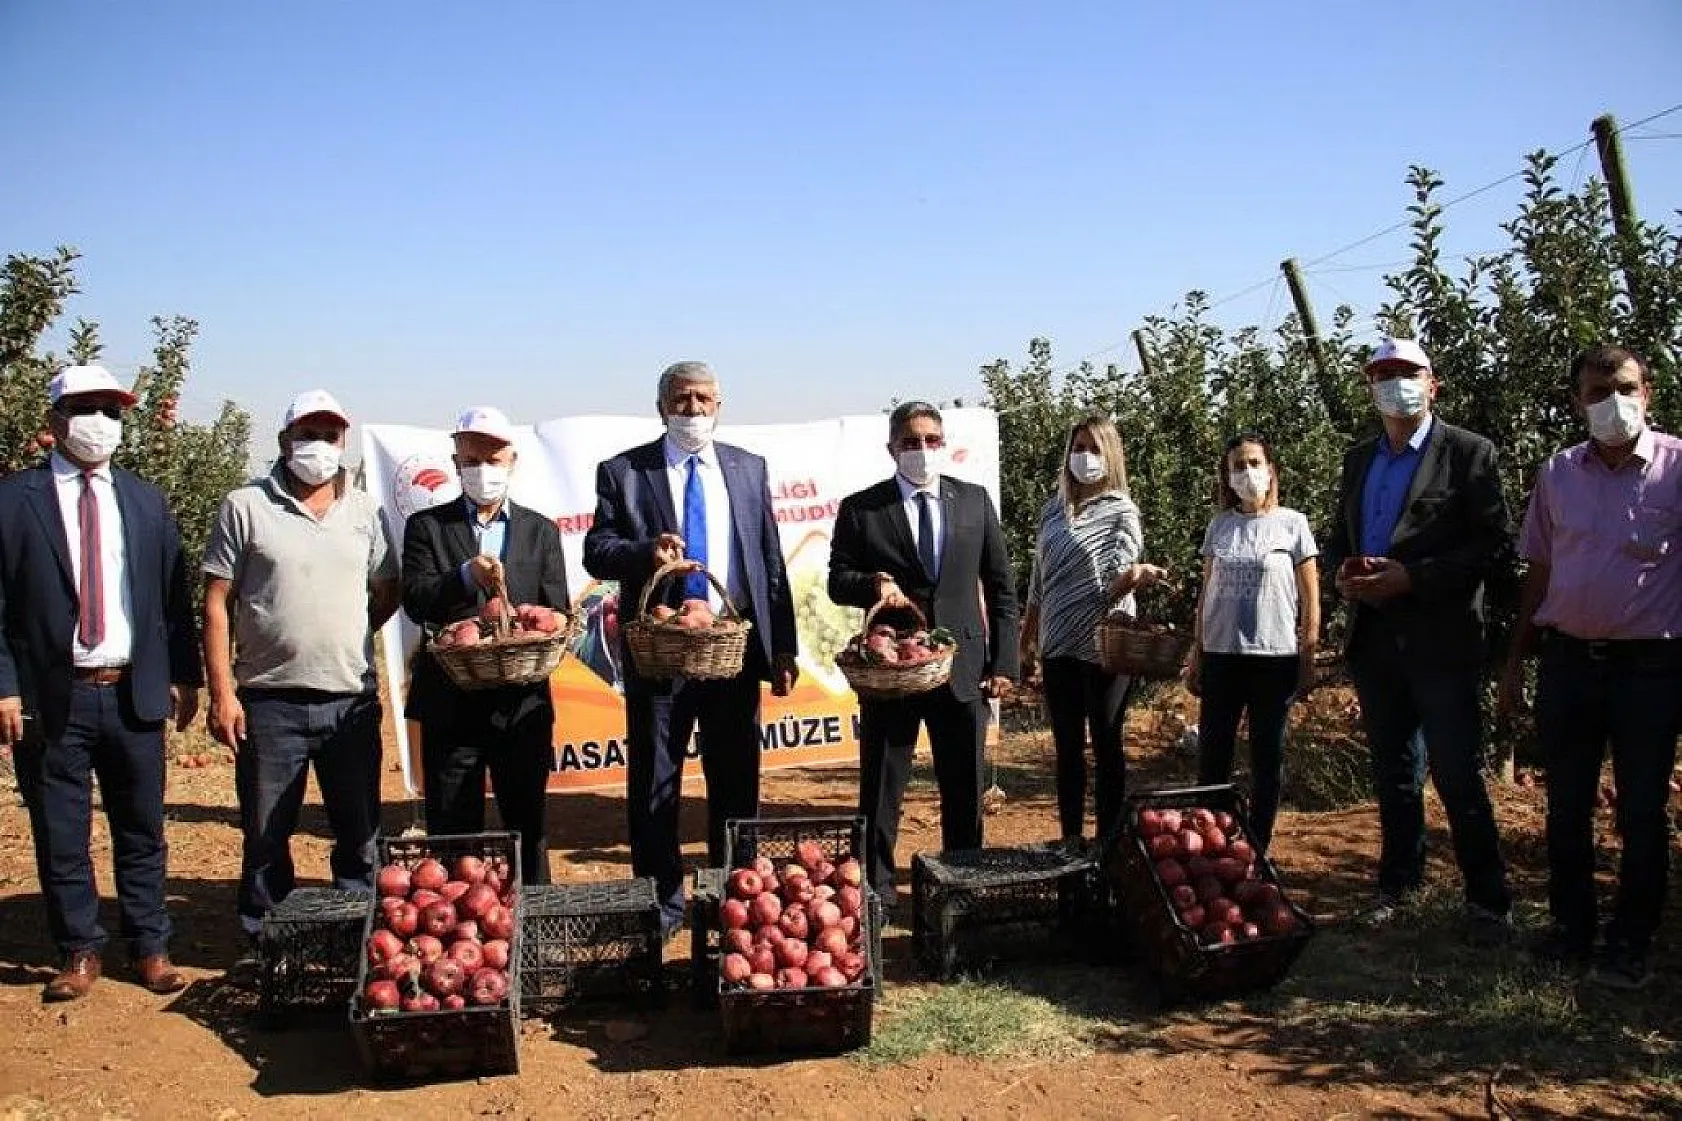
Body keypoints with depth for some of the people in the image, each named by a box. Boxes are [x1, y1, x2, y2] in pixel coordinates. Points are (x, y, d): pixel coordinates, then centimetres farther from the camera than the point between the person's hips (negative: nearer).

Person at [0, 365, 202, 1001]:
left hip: (135, 693, 2)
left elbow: (174, 595, 9)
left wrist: (185, 675, 4)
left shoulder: (146, 501, 9)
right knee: (60, 837, 9)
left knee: (142, 830, 11)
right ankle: (80, 953, 24)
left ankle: (150, 947, 23)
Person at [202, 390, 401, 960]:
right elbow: (217, 604, -3)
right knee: (266, 837, 8)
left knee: (359, 834, 10)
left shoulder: (364, 509, 8)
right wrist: (222, 693, -9)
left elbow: (388, 592, 16)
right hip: (269, 701, -2)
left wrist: (346, 636, 4)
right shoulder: (246, 506, -1)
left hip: (352, 701, 3)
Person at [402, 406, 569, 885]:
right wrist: (466, 576, -26)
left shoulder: (540, 531, 10)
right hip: (451, 705, -1)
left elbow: (557, 612, 4)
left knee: (529, 828, 11)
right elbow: (415, 601, -9)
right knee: (452, 833, 6)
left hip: (523, 702, 1)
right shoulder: (426, 526, 5)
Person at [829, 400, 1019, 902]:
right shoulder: (860, 508, 0)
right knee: (880, 792, 5)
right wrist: (873, 583, -20)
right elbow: (838, 582, 3)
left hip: (963, 667, 2)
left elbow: (1001, 588, 8)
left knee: (965, 791, 11)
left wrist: (1003, 661, 2)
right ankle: (876, 893, 17)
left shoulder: (975, 501, 6)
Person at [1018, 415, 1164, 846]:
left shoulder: (1122, 511, -6)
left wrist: (1133, 578, -37)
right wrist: (1026, 639, 16)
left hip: (1105, 647, -5)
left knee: (1106, 748, 2)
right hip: (1058, 647, 5)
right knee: (1067, 749, 11)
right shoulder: (1054, 507, 9)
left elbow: (1114, 587, -15)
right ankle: (1070, 840, 21)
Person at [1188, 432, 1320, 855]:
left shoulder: (1292, 524, -1)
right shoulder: (1219, 526, 8)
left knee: (1268, 758, 6)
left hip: (1275, 658, -3)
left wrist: (1308, 657, -3)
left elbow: (1311, 599, 1)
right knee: (1211, 757, 4)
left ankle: (1257, 850, 16)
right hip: (1221, 657, 3)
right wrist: (1196, 656, 10)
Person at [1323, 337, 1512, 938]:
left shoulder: (1468, 453, -4)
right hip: (1375, 636, 6)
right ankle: (1398, 881, 28)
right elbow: (1338, 537, 19)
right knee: (1393, 770, 15)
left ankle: (1488, 900, 10)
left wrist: (1412, 578, -19)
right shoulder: (1359, 459, 14)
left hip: (1442, 640, -6)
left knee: (1458, 775, -2)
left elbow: (1495, 542, -11)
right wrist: (1343, 573, -4)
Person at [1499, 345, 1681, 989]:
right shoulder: (1558, 473, 6)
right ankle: (1570, 931, 25)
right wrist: (1516, 659, 10)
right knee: (1566, 807, 11)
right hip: (1567, 661, 4)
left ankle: (1629, 945, 19)